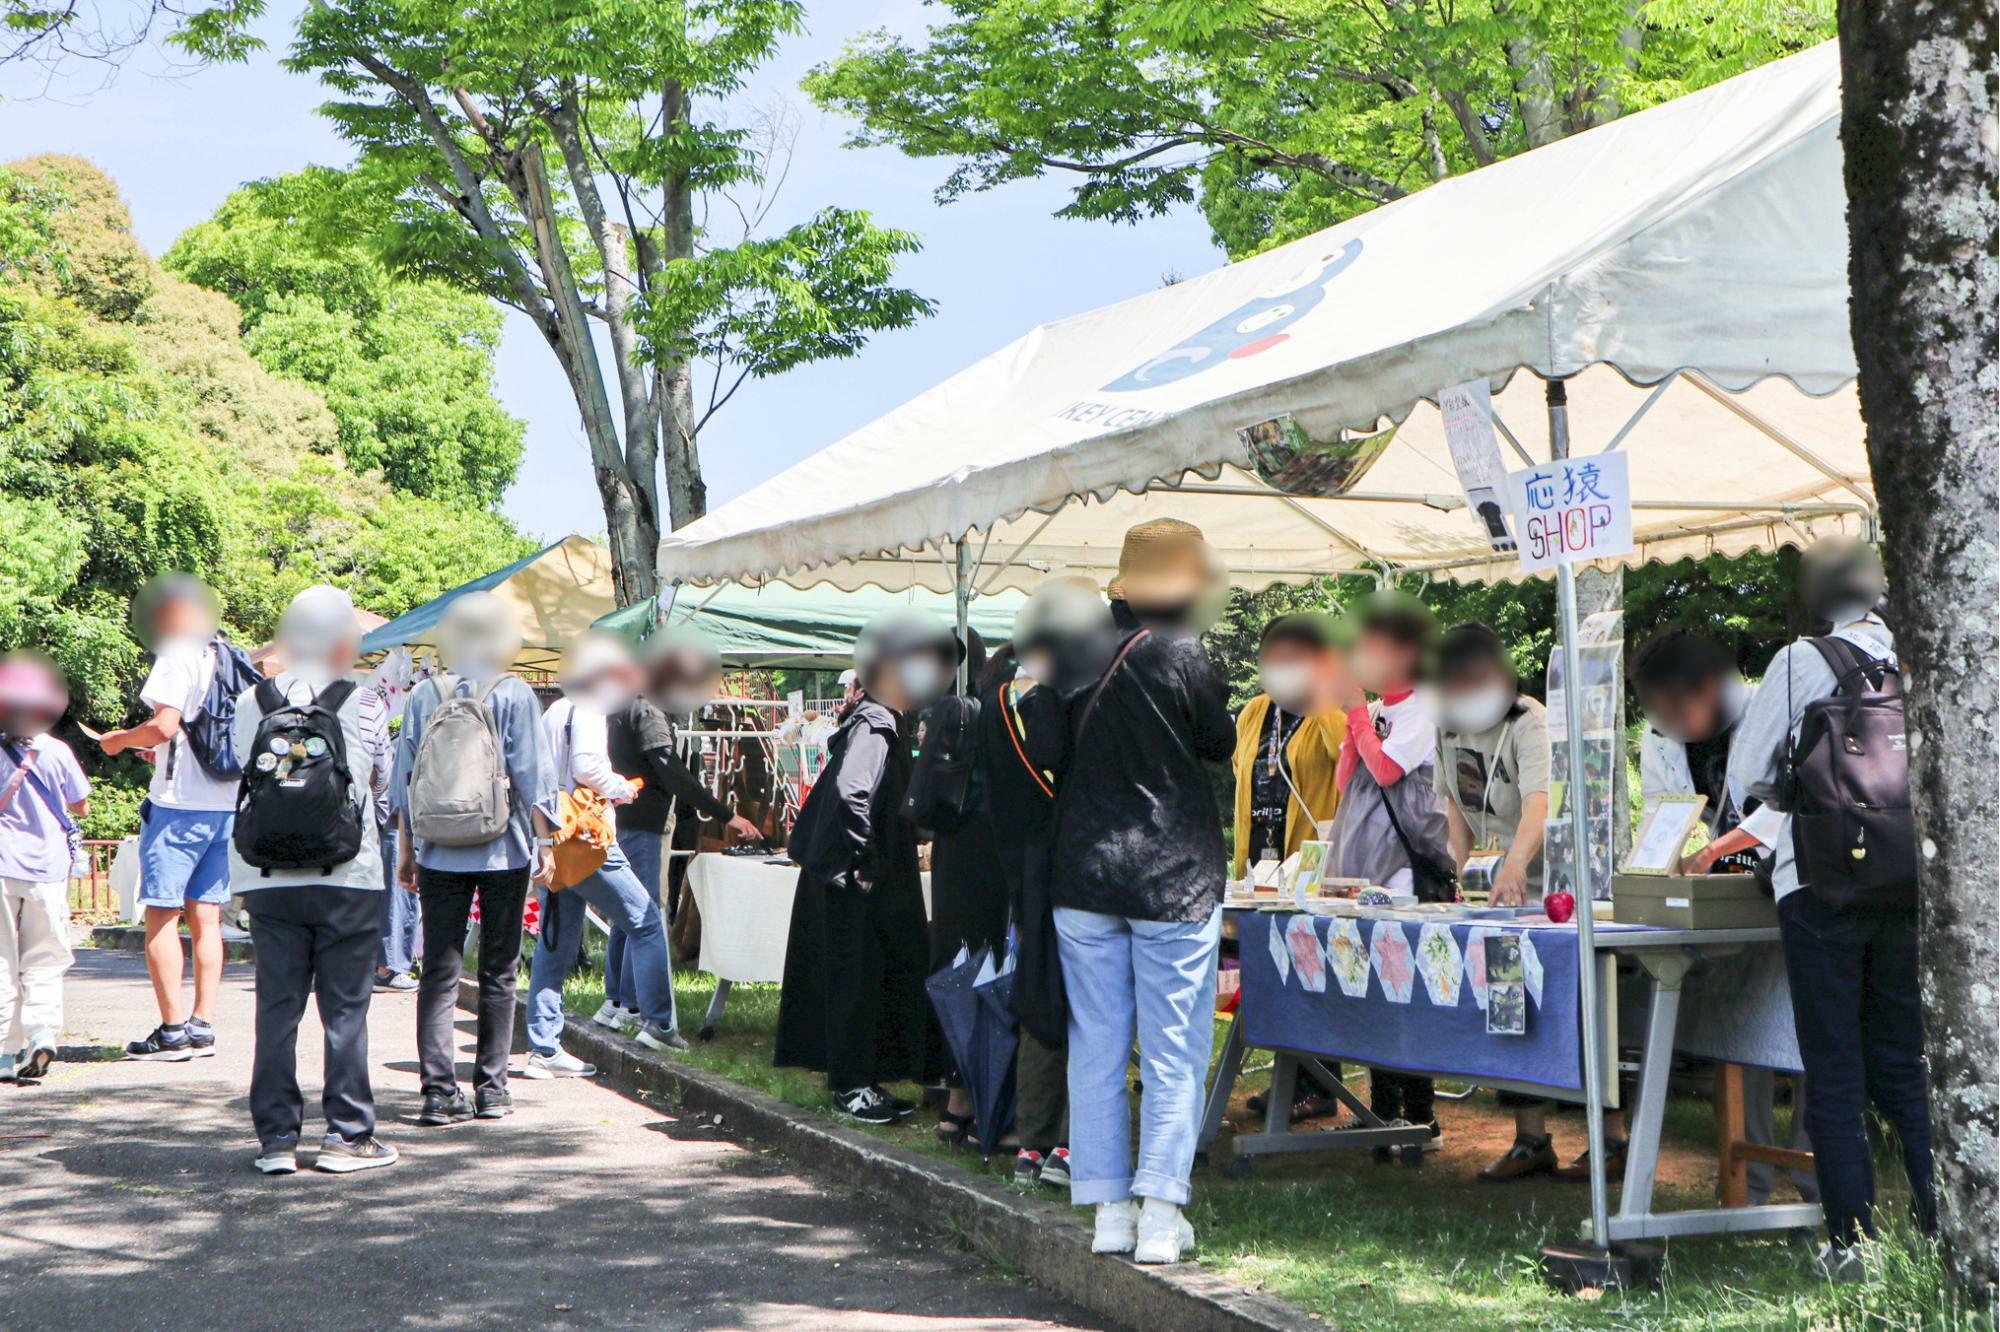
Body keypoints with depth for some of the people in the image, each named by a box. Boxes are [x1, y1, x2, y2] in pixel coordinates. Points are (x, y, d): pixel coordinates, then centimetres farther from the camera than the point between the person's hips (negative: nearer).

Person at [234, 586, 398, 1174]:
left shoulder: (249, 705, 2)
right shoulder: (358, 705, -5)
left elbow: (244, 768, 11)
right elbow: (380, 777, 5)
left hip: (267, 881, 3)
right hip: (346, 879, -3)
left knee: (277, 1007, 7)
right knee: (345, 1008, 4)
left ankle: (276, 1137, 10)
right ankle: (346, 1134, 7)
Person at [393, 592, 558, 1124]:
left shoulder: (423, 696, 5)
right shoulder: (514, 695, -4)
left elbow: (402, 779, 7)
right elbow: (534, 777, -5)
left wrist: (405, 852, 15)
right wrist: (545, 844, 2)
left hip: (438, 856, 2)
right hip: (503, 854, -2)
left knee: (439, 974, 3)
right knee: (498, 975, 8)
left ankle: (440, 1091, -3)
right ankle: (491, 1089, 9)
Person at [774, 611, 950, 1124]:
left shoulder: (882, 721, 15)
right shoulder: (874, 726, -17)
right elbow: (852, 794, -27)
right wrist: (865, 864, -22)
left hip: (865, 877, 10)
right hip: (855, 882, -10)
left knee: (884, 974, 13)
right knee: (856, 978, -4)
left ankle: (860, 1080, 21)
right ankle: (851, 1085, 3)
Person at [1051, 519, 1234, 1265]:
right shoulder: (1179, 655, -12)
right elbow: (1221, 745, 2)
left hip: (1084, 873, 4)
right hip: (1173, 878, -4)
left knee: (1097, 1048, 9)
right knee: (1173, 1052, 3)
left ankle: (1109, 1209, 12)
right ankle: (1159, 1213, 1)